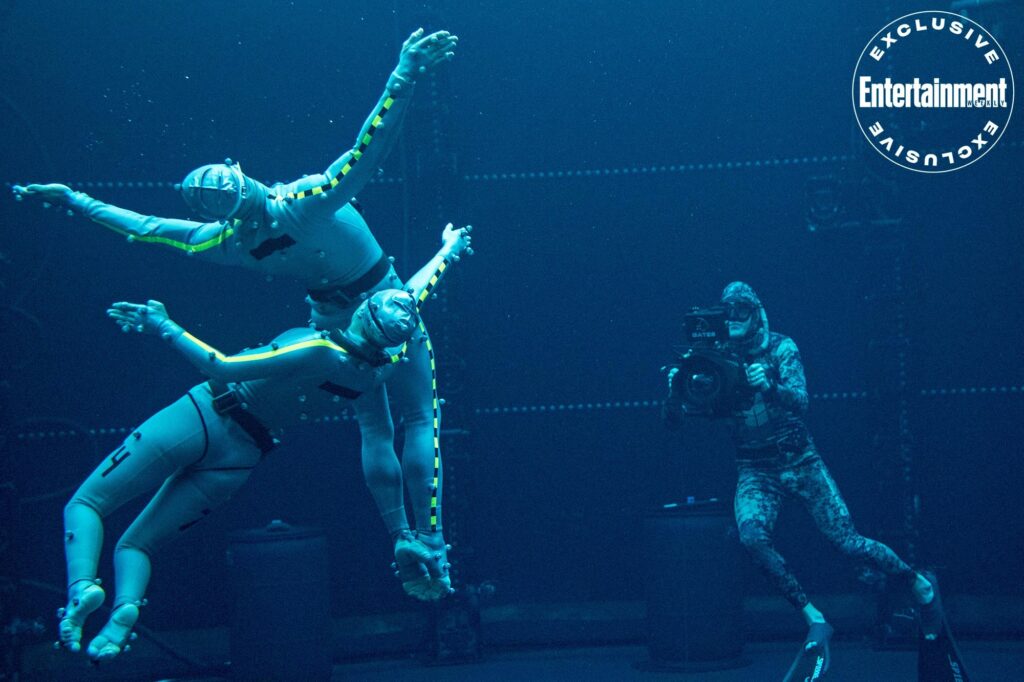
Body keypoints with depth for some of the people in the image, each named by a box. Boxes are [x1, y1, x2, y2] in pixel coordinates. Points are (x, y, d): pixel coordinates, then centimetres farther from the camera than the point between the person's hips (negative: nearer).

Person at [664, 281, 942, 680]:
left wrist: (769, 386, -44)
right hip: (755, 471, 1)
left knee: (847, 542, -5)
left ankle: (920, 586, 23)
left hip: (800, 462, -1)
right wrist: (675, 390, -31)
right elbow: (674, 419, -8)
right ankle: (814, 621, -16)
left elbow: (800, 401, -23)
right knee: (752, 536, -28)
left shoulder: (781, 349, -8)